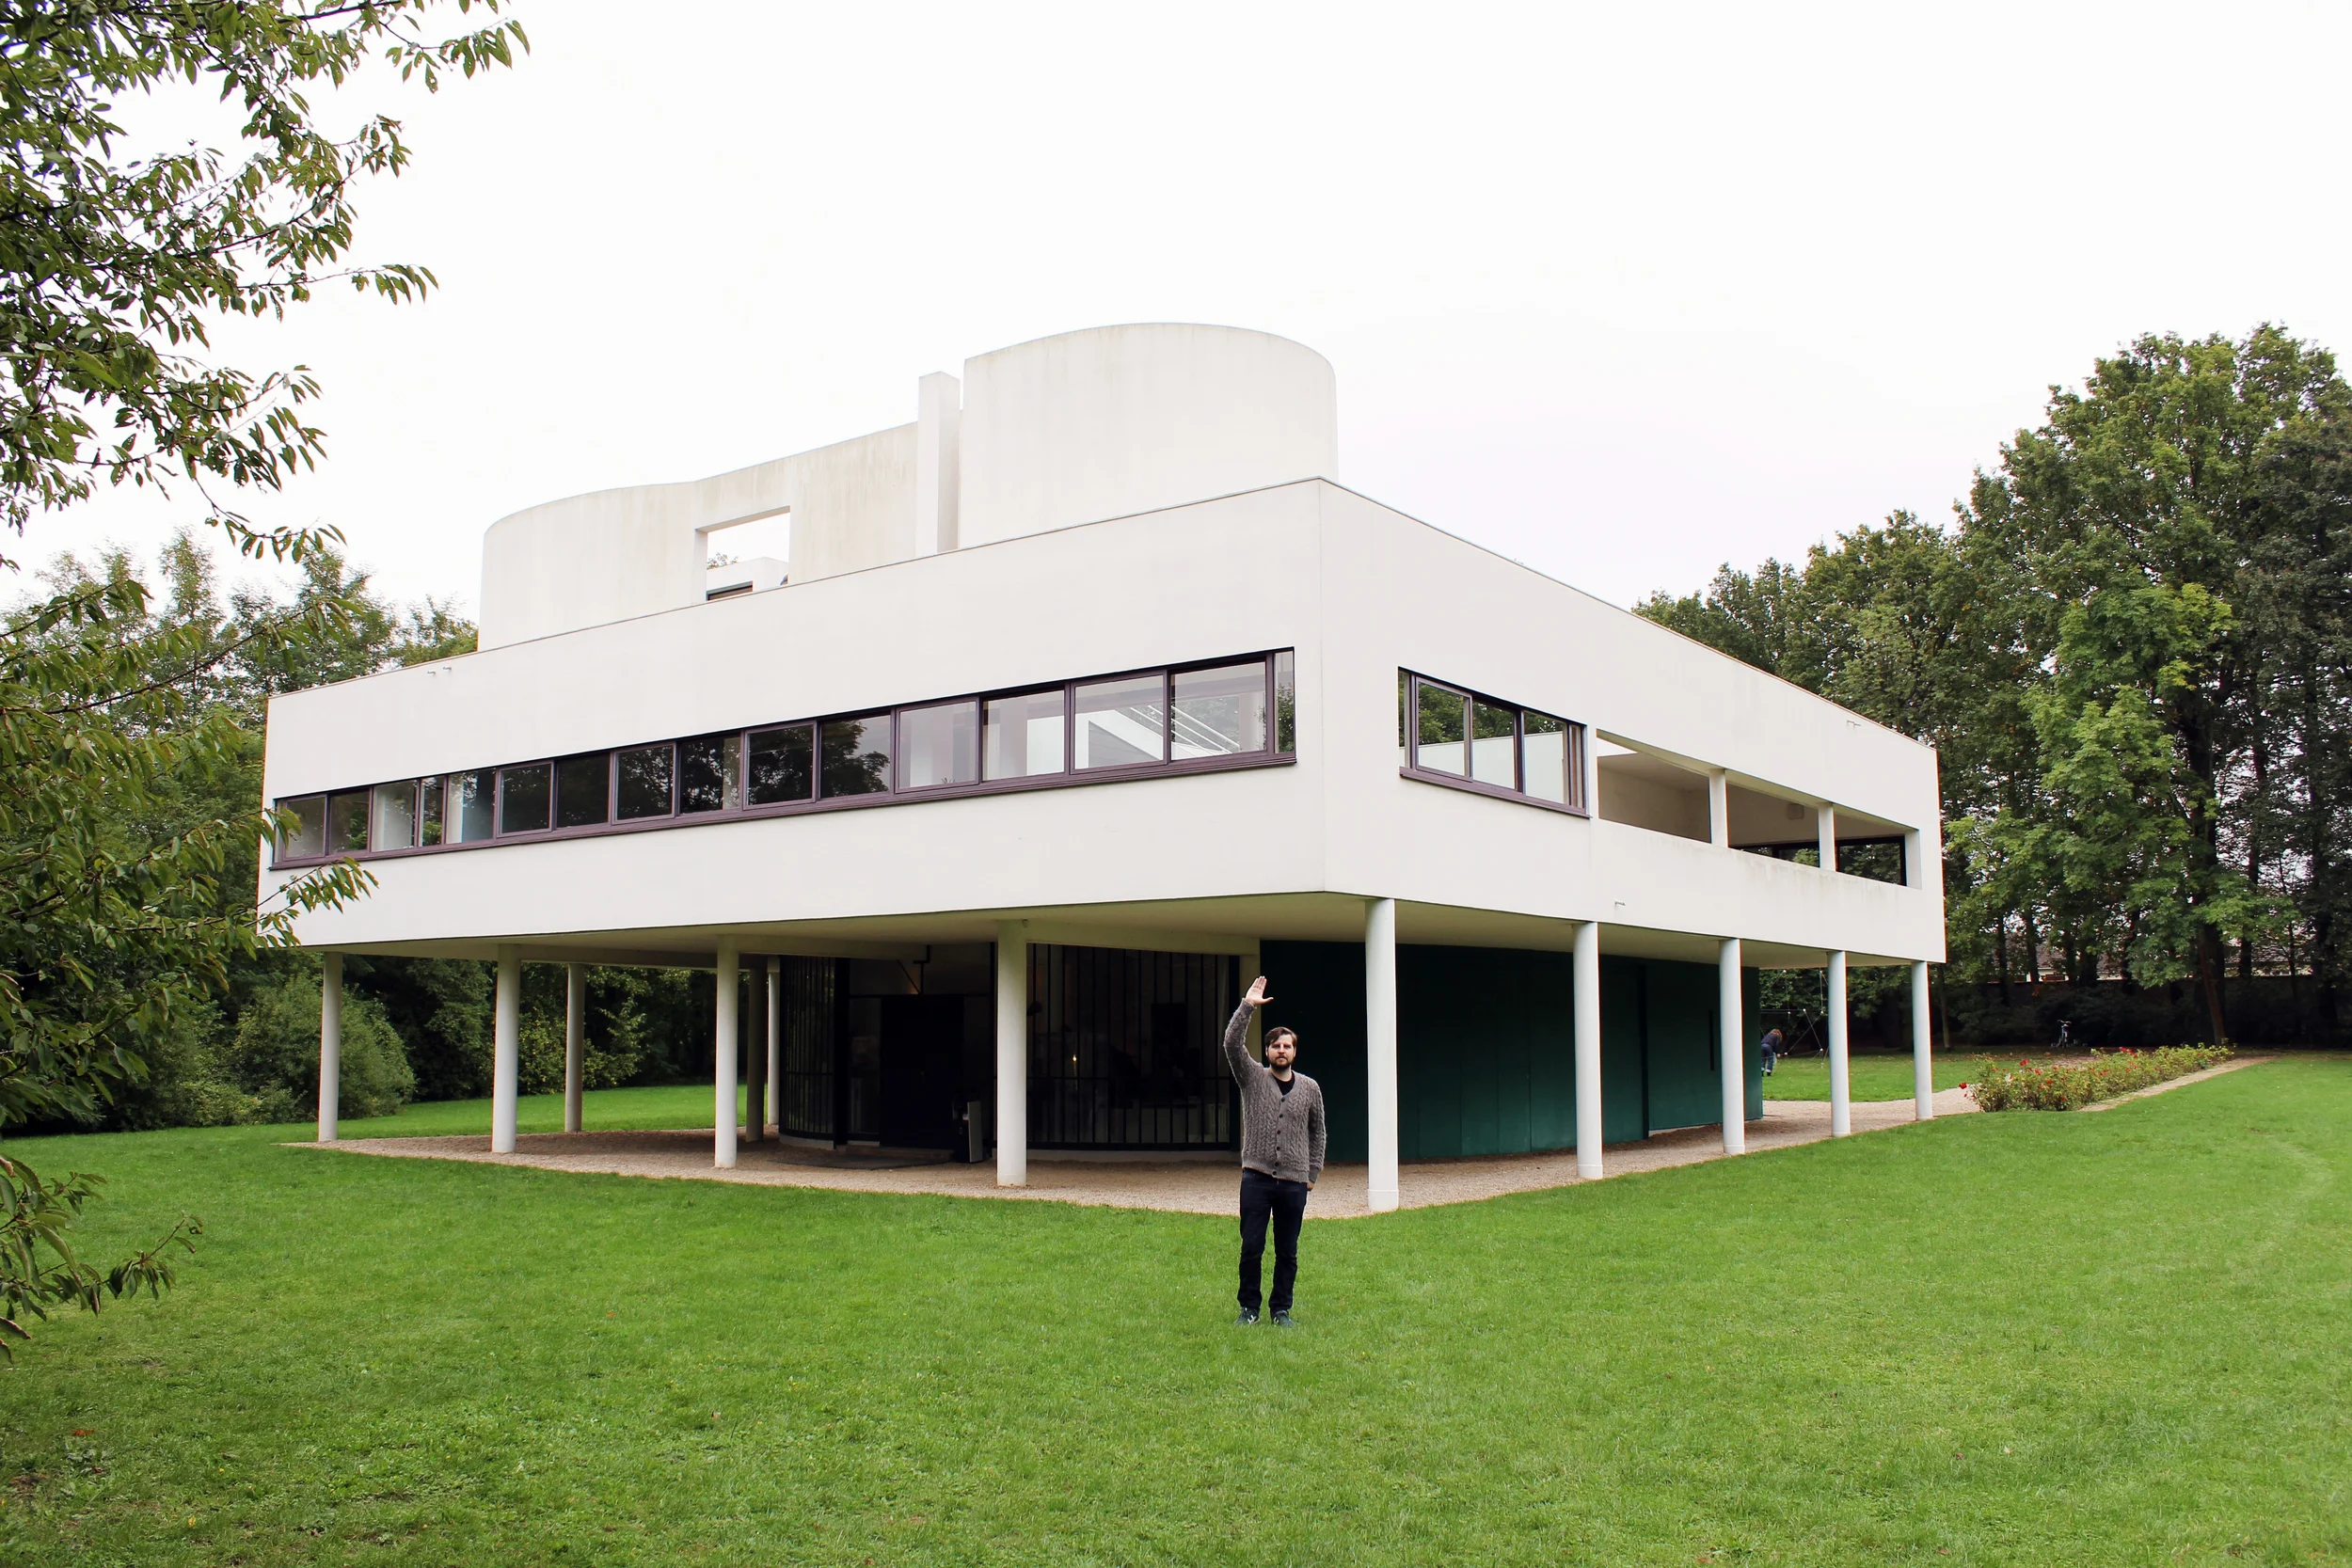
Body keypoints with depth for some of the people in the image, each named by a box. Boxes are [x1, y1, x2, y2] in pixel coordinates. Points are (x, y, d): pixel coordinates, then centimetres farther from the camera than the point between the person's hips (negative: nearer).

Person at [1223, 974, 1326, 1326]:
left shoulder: (1310, 1088, 8)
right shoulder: (1253, 1078, 3)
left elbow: (1317, 1132, 16)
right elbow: (1232, 1043, -11)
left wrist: (1313, 1173, 11)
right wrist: (1247, 1007, -17)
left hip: (1294, 1182, 1)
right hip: (1256, 1178, -1)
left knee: (1288, 1253, 7)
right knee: (1251, 1248, 1)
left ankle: (1281, 1310, 19)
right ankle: (1249, 1308, 16)